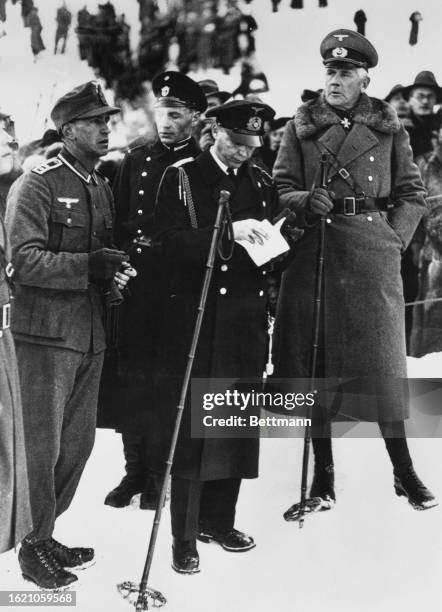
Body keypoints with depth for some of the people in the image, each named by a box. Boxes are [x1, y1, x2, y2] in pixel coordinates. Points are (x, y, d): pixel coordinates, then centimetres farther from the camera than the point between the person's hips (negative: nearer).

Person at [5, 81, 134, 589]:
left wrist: (115, 278, -1)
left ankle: (45, 533, 25)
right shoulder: (35, 185, -7)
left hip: (91, 333, 7)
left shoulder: (101, 188, 15)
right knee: (41, 445, -2)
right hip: (46, 333, -7)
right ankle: (34, 547, 9)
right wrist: (89, 266, -25)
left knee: (79, 442, 12)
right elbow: (24, 260, -16)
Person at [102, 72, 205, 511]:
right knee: (133, 379, 5)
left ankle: (159, 474, 12)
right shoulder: (136, 161, 13)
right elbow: (118, 223, 11)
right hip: (137, 285, 3)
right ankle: (135, 470, 17)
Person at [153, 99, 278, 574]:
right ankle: (185, 538, 3)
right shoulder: (180, 179, 0)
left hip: (245, 323, 4)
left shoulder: (262, 183, 13)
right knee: (189, 428, -4)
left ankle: (219, 520, 22)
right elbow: (169, 242, -12)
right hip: (194, 318, -4)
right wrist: (227, 232, -24)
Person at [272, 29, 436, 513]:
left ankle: (403, 470, 10)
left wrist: (394, 238, -1)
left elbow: (412, 194, 12)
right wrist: (305, 203, -13)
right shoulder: (302, 125, 9)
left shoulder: (388, 127, 9)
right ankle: (322, 471, 11)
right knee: (315, 357, 1)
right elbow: (280, 186, 7)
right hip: (313, 251, 1)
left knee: (382, 358, -1)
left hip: (373, 252, -1)